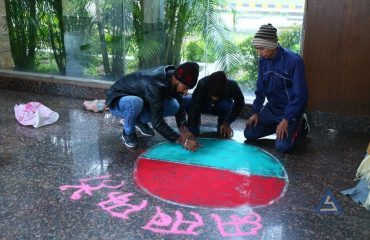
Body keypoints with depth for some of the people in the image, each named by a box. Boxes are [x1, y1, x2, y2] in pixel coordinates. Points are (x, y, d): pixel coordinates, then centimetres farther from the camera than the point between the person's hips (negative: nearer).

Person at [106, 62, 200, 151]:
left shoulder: (173, 76, -15)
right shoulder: (155, 84, -38)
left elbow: (180, 107, -8)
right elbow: (157, 122, -40)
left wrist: (184, 130, -24)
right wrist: (183, 141, -42)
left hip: (141, 99, 6)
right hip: (118, 101, -6)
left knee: (174, 105, -16)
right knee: (135, 102, -41)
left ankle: (140, 121, 8)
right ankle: (128, 133, -10)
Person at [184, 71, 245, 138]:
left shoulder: (232, 86, -34)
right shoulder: (202, 84, -37)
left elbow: (240, 104, -18)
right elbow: (194, 108, -43)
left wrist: (227, 123, -27)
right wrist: (191, 133, -53)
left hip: (221, 109, 0)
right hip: (204, 105, 0)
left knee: (227, 103, -36)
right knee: (185, 101, -29)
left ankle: (221, 126, -7)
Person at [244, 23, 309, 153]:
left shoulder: (294, 61, -25)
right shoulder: (263, 60, -5)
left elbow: (300, 95, -23)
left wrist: (286, 119, -23)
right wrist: (256, 112, 2)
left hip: (290, 109, -6)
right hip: (271, 107, 6)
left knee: (282, 146, -20)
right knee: (249, 133, -1)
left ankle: (300, 125, 9)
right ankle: (278, 125, 18)